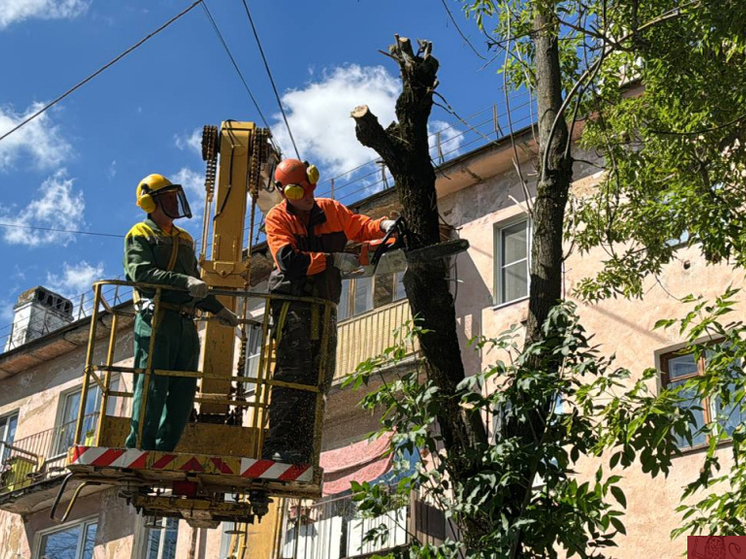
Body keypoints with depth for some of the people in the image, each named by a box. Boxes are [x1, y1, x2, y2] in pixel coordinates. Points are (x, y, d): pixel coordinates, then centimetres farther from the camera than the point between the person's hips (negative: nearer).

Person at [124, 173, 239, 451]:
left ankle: (163, 451, 6)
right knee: (152, 387, -11)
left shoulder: (185, 239, 26)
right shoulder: (139, 235, 4)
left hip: (186, 323, 7)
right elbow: (142, 273, -15)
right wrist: (184, 281, -25)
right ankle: (138, 450, -7)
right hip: (156, 321, -7)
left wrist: (218, 309, 29)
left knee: (184, 391, 2)